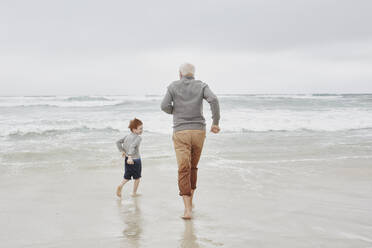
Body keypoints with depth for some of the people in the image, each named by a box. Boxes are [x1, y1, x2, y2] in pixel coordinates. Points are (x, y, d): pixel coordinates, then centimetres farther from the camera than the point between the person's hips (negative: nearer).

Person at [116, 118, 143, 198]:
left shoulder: (128, 136, 6)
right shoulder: (138, 138, -16)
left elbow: (118, 142, 6)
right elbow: (132, 146, -31)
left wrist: (122, 151, 7)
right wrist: (130, 157, -38)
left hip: (127, 159, 6)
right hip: (135, 160, -6)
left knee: (127, 177, 16)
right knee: (137, 178, 14)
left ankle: (120, 185, -10)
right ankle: (134, 193, 19)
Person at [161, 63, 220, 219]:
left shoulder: (173, 86, 5)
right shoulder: (202, 86, 7)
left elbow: (165, 106, -8)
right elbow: (213, 100, -13)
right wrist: (215, 123, -7)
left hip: (181, 132, -2)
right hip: (199, 131, 2)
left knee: (184, 171, -5)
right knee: (193, 167, 21)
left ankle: (187, 210, -14)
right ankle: (190, 201, 26)